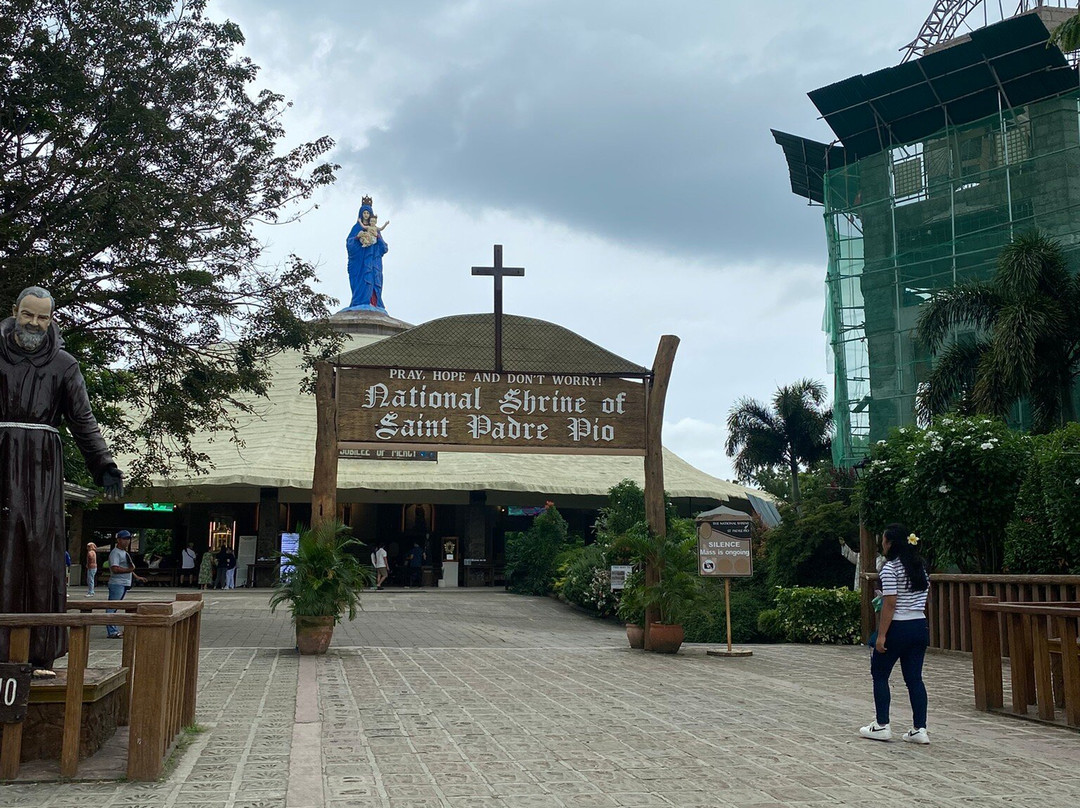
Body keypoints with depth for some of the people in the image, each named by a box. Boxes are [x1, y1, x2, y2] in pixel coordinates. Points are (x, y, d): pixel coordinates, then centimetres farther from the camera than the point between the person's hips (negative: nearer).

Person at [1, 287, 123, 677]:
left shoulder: (63, 365, 9)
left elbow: (83, 421, 6)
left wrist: (105, 467, -5)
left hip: (42, 466, 0)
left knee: (40, 548, -5)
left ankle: (41, 655, -4)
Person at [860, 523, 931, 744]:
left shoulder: (890, 568, -13)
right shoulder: (920, 566, 12)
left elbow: (890, 604, -17)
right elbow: (925, 598, 15)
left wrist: (881, 635, -16)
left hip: (897, 627, -7)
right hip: (920, 626, 7)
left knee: (880, 675, 6)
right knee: (914, 678, 8)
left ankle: (881, 726, 8)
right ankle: (919, 729, 5)